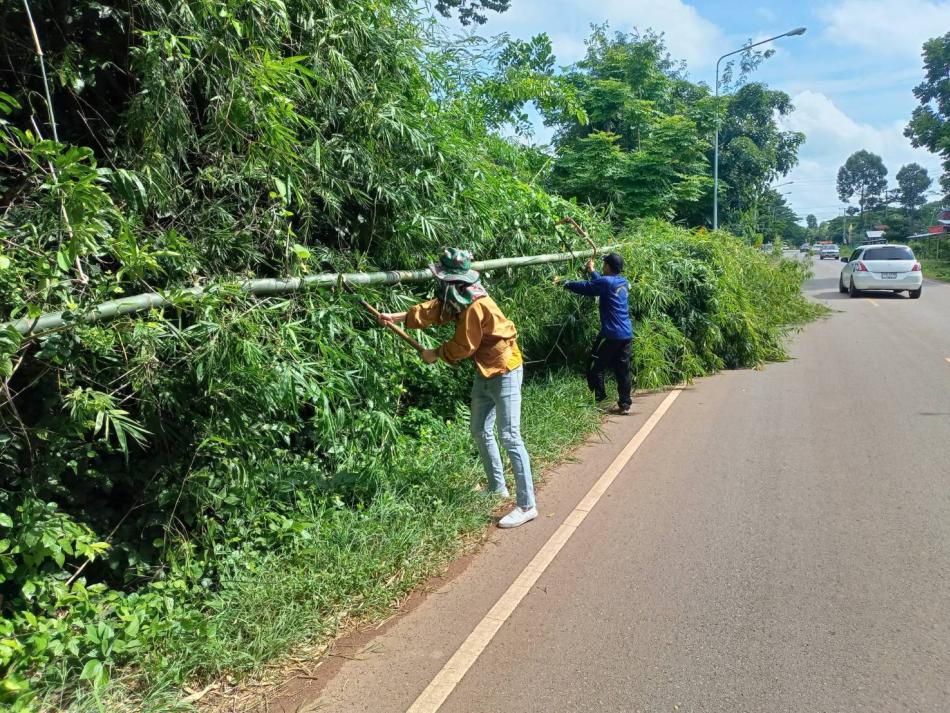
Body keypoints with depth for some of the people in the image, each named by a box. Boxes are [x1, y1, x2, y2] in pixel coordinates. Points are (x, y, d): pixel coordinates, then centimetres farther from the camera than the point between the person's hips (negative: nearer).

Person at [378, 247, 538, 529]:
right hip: (485, 372, 10)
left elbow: (462, 347, -18)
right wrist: (397, 316, 9)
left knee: (510, 437, -12)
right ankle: (497, 488, 32)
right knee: (481, 431, 17)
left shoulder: (476, 306, -26)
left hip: (504, 372, -10)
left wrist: (435, 354, -3)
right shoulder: (457, 298, 1)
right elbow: (431, 310, 13)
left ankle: (526, 506, -8)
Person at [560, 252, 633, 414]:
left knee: (596, 368, 5)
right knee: (623, 370, 9)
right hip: (626, 334, 8)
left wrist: (567, 284, 10)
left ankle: (599, 399, 8)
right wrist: (592, 271, 39)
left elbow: (584, 287, -7)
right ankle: (625, 404, 12)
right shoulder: (623, 281, 11)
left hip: (611, 334, -8)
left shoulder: (606, 282, -13)